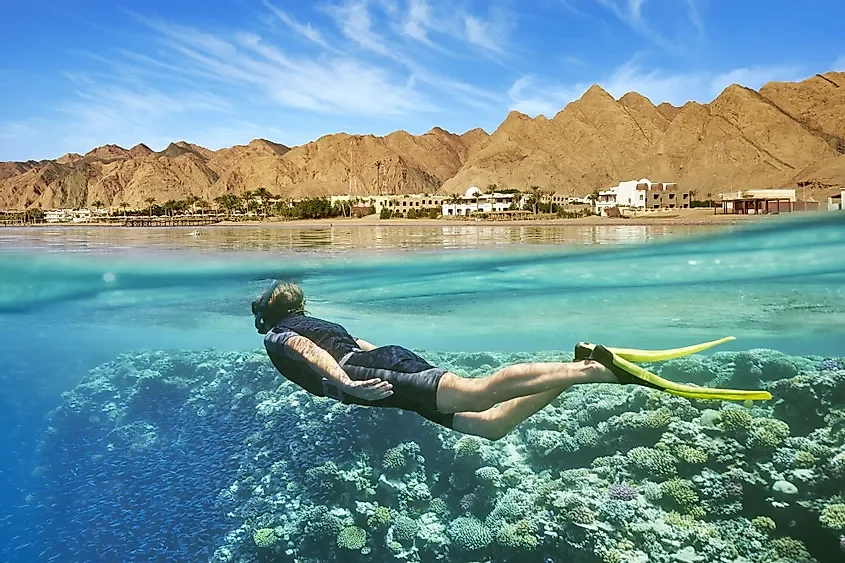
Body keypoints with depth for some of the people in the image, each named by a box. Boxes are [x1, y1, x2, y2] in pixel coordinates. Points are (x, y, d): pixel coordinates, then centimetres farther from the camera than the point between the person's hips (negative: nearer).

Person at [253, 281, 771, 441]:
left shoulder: (279, 336, 16)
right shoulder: (320, 321, 39)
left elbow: (312, 352, -6)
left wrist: (345, 383, -20)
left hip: (371, 374, -8)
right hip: (394, 357, 8)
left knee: (479, 391, -26)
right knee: (491, 424, -4)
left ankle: (597, 368, -36)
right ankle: (580, 368, -18)